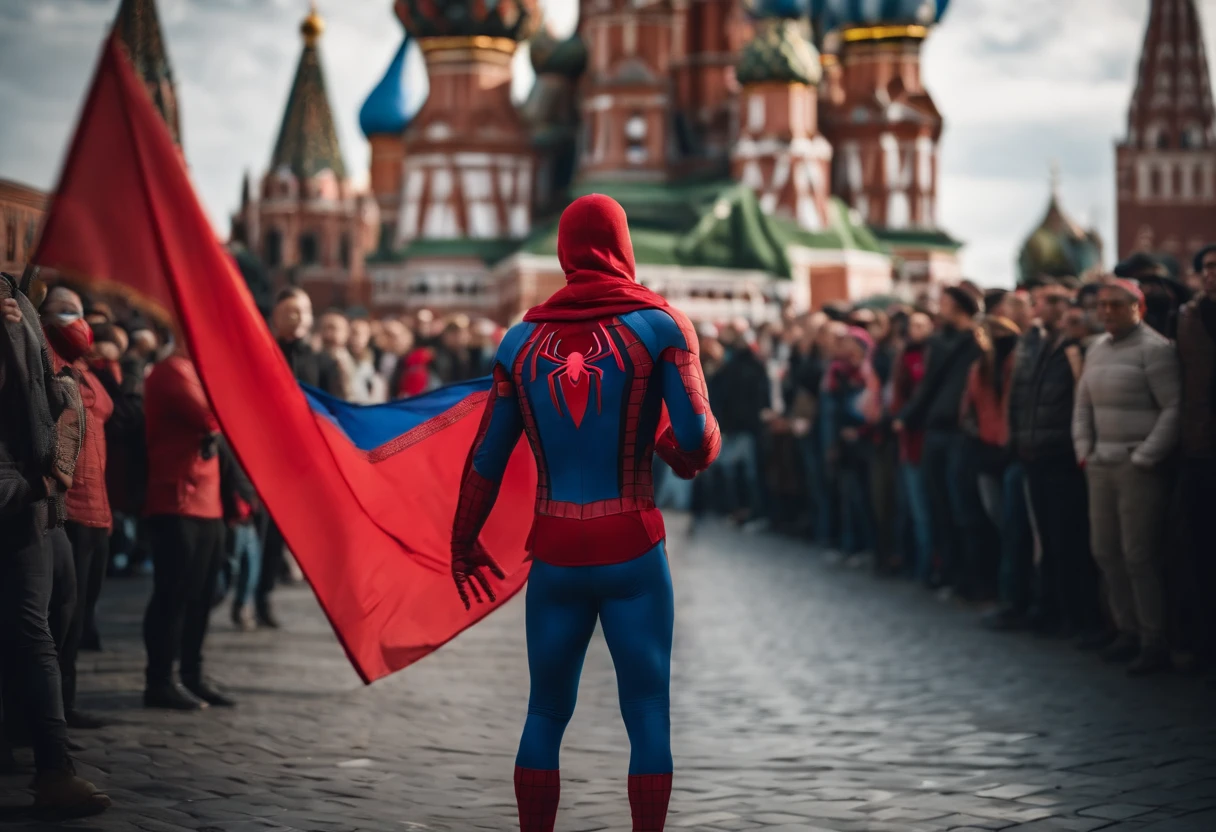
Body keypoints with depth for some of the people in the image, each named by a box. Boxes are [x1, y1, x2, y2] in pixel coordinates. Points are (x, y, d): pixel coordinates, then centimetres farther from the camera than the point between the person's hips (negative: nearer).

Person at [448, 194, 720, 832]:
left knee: (546, 715, 14)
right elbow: (698, 442, -12)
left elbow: (485, 459, 7)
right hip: (633, 553, -3)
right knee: (648, 715, 5)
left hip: (555, 557, 3)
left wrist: (463, 545, 19)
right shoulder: (660, 325, -3)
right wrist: (681, 453, 12)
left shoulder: (522, 340, 6)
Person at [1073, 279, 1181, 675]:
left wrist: (1144, 458, -15)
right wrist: (1084, 450, 9)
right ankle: (1128, 631, 21)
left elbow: (1173, 408, -14)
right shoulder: (1097, 349, 14)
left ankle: (1154, 643, 1)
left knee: (1139, 557, -7)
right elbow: (1083, 405, 21)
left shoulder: (1154, 349, -9)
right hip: (1102, 466, 8)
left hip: (1140, 468, -8)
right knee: (1106, 552, 10)